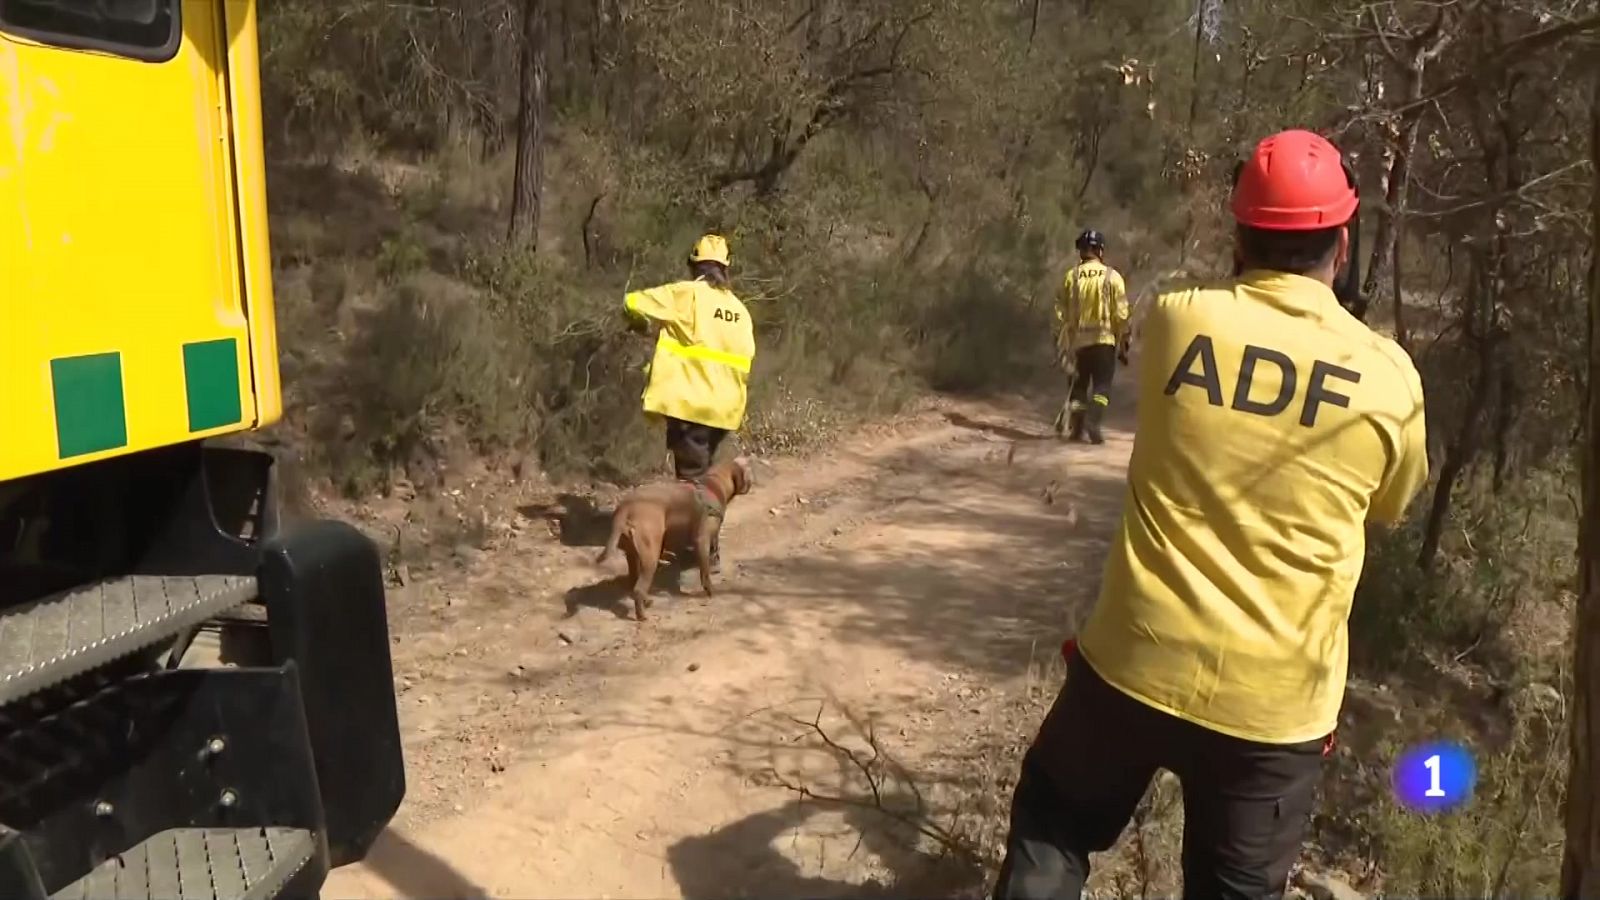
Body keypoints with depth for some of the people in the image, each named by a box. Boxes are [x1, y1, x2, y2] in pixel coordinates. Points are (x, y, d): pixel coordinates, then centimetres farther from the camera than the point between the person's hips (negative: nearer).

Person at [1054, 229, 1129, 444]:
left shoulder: (1071, 277, 1)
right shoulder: (1112, 277, -3)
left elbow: (1061, 312, 1)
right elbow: (1120, 314, -5)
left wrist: (1061, 339, 9)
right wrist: (1121, 341, 5)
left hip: (1078, 340, 2)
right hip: (1104, 338, -2)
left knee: (1079, 384, 15)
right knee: (1102, 384, 1)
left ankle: (1076, 428, 15)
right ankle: (1093, 421, -19)